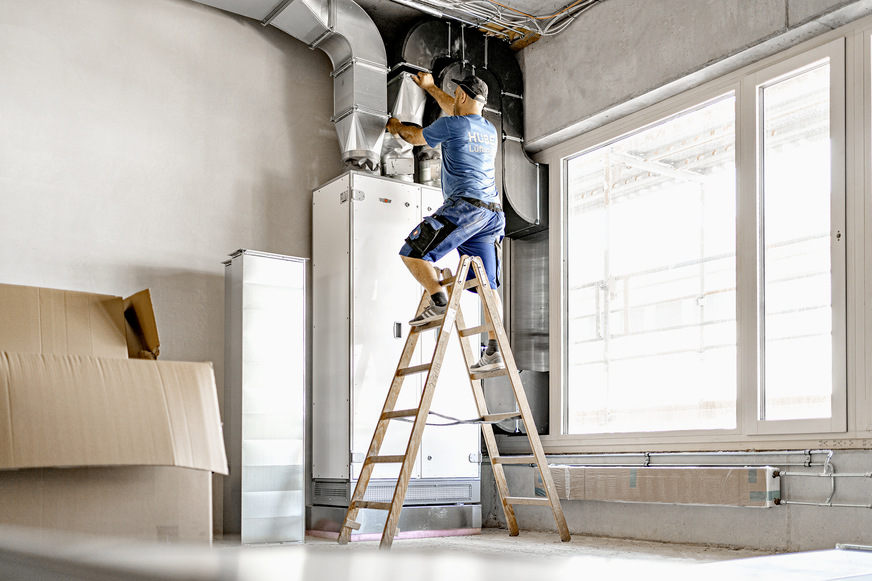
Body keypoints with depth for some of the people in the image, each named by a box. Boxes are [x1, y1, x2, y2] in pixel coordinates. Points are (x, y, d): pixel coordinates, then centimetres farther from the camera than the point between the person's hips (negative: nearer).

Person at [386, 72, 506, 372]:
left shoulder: (451, 126, -1)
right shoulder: (489, 130, 22)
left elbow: (416, 137, 16)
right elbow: (459, 111, 41)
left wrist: (396, 126, 38)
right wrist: (430, 87, 54)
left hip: (464, 206, -8)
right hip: (492, 214, 8)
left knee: (412, 252, -1)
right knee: (486, 285, 4)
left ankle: (439, 300, -18)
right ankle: (495, 351, -1)